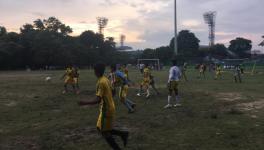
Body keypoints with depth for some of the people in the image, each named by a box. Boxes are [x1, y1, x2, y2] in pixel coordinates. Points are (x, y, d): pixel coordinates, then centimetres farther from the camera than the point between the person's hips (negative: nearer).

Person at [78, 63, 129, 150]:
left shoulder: (100, 82, -22)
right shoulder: (106, 80, 6)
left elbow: (98, 100, -27)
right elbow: (112, 92, 16)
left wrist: (84, 103, -23)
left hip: (106, 110, -9)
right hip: (110, 108, 9)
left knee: (104, 132, 4)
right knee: (104, 129, 19)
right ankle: (123, 134, 19)